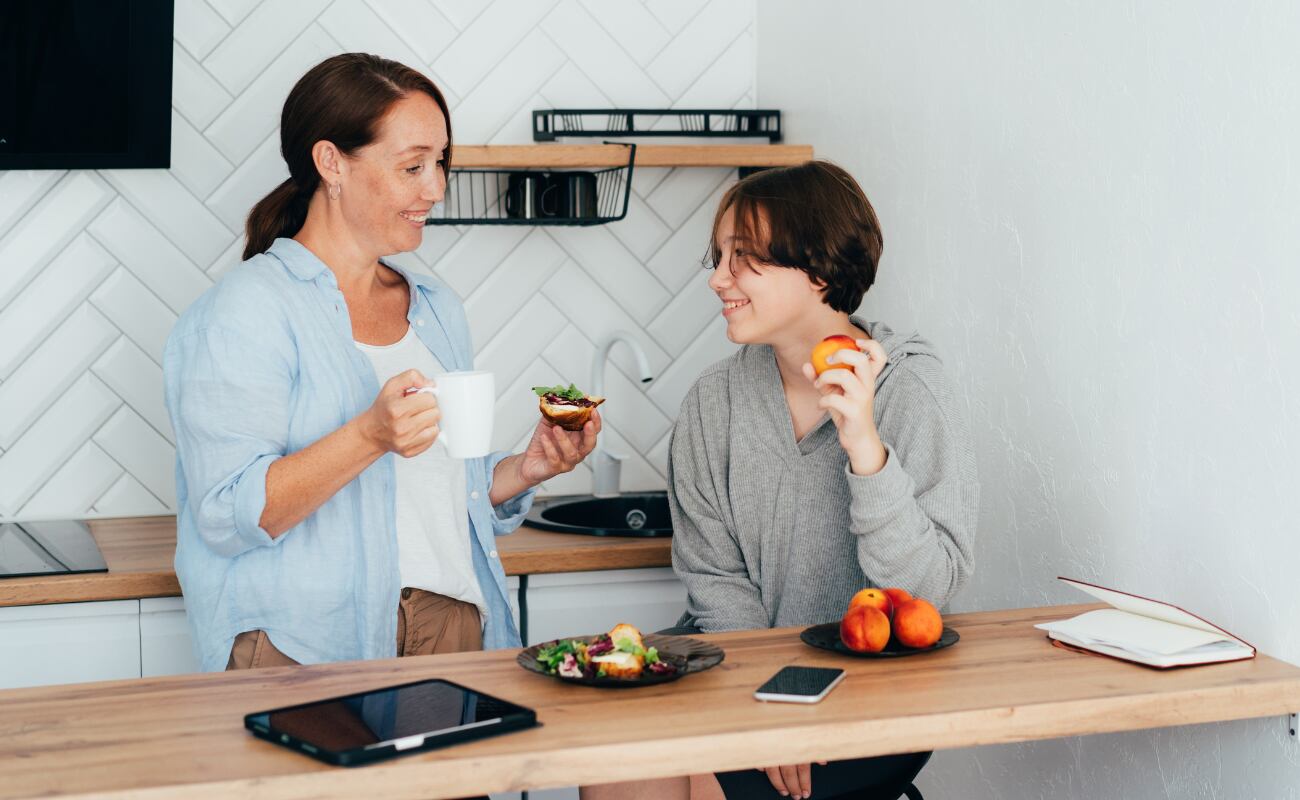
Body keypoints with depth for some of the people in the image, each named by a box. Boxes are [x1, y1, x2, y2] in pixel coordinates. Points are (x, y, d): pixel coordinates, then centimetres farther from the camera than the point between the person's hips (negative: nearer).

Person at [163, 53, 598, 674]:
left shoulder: (436, 308, 18)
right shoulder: (249, 309, -5)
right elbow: (229, 516, -13)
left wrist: (524, 469, 5)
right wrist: (371, 436, -24)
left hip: (454, 624, 5)